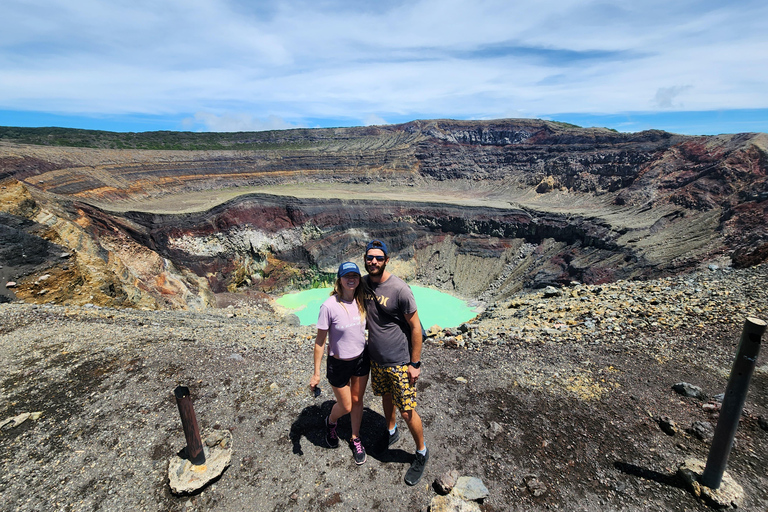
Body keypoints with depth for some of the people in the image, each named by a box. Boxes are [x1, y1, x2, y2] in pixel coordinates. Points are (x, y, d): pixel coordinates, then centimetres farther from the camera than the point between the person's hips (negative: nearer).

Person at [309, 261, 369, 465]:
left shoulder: (361, 301, -10)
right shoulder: (329, 306, -25)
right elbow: (320, 341, -16)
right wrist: (316, 373, -12)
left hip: (361, 359, 4)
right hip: (339, 364, -4)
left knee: (357, 401, 20)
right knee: (345, 407, 15)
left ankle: (355, 440, 46)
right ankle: (331, 422, 51)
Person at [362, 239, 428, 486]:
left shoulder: (399, 289, -23)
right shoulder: (363, 284, -4)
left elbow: (415, 327, -17)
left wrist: (415, 364, -14)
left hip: (399, 362, -6)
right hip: (376, 359, 6)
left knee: (407, 412, 5)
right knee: (385, 396, 26)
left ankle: (421, 452, 33)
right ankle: (391, 432, 54)